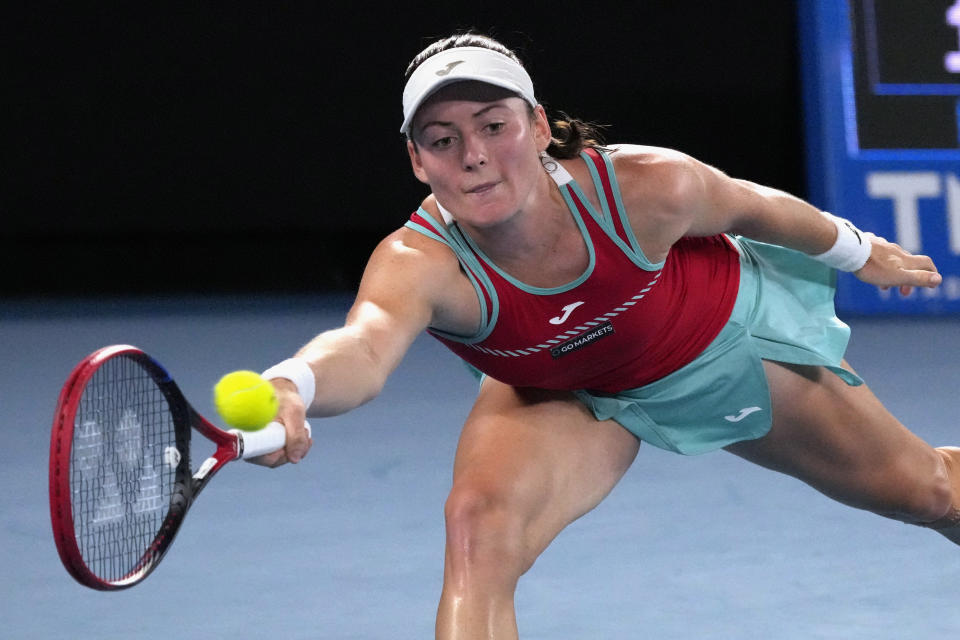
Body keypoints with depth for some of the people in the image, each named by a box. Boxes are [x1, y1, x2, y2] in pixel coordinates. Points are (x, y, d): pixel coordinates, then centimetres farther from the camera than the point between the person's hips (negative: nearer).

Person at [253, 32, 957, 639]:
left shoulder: (647, 188, -36)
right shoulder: (419, 262, -39)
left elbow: (757, 207, -14)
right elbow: (366, 343, -62)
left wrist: (859, 250, 5)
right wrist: (291, 386, -85)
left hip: (728, 341, 1)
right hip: (561, 396, -1)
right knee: (478, 526, -32)